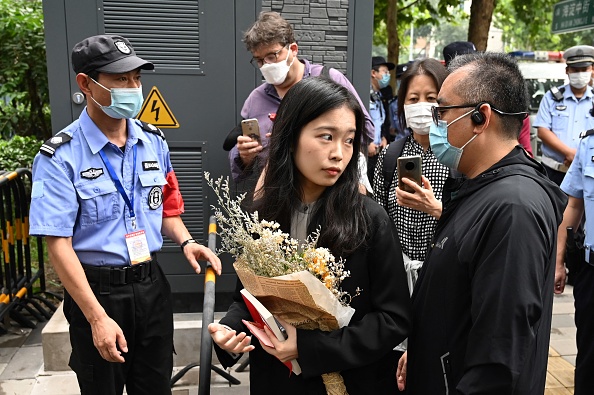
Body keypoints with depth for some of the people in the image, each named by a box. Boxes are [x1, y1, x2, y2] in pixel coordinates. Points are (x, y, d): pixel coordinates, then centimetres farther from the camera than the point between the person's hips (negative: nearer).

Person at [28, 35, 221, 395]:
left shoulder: (154, 141, 3)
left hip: (151, 284, 4)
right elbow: (58, 243, -16)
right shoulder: (60, 157, -14)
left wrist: (185, 241, -6)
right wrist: (97, 317, -19)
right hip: (96, 290, -4)